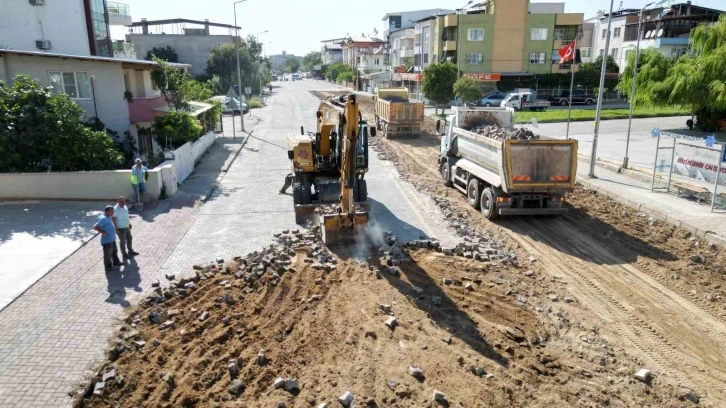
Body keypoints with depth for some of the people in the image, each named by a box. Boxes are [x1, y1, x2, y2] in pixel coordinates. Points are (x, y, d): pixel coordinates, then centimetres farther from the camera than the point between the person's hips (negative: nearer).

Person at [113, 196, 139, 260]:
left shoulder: (124, 206, 4)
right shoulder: (116, 209, -21)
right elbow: (114, 220, -21)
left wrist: (129, 223, 21)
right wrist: (116, 229, -22)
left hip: (126, 227, 8)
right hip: (121, 228, -8)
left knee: (129, 238, 19)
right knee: (123, 241, 4)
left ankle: (130, 252, 35)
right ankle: (124, 255, 18)